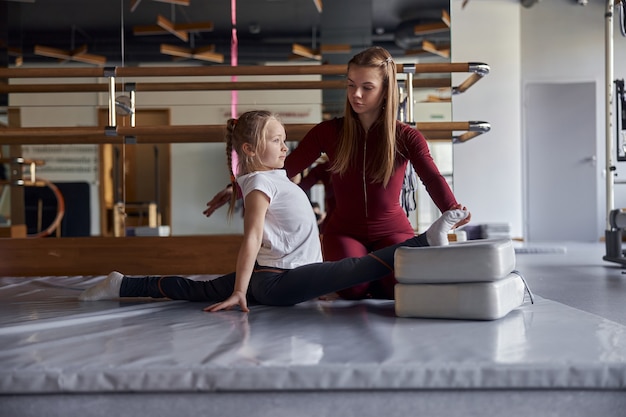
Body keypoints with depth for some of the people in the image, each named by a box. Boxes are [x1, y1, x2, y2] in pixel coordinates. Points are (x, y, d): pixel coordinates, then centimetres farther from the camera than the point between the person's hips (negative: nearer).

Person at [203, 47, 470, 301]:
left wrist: (451, 210, -40)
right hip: (345, 231, 0)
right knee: (354, 287, -30)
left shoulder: (406, 137, -3)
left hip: (392, 231, 0)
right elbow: (283, 170, -1)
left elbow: (432, 178, -18)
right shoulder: (329, 132, 0)